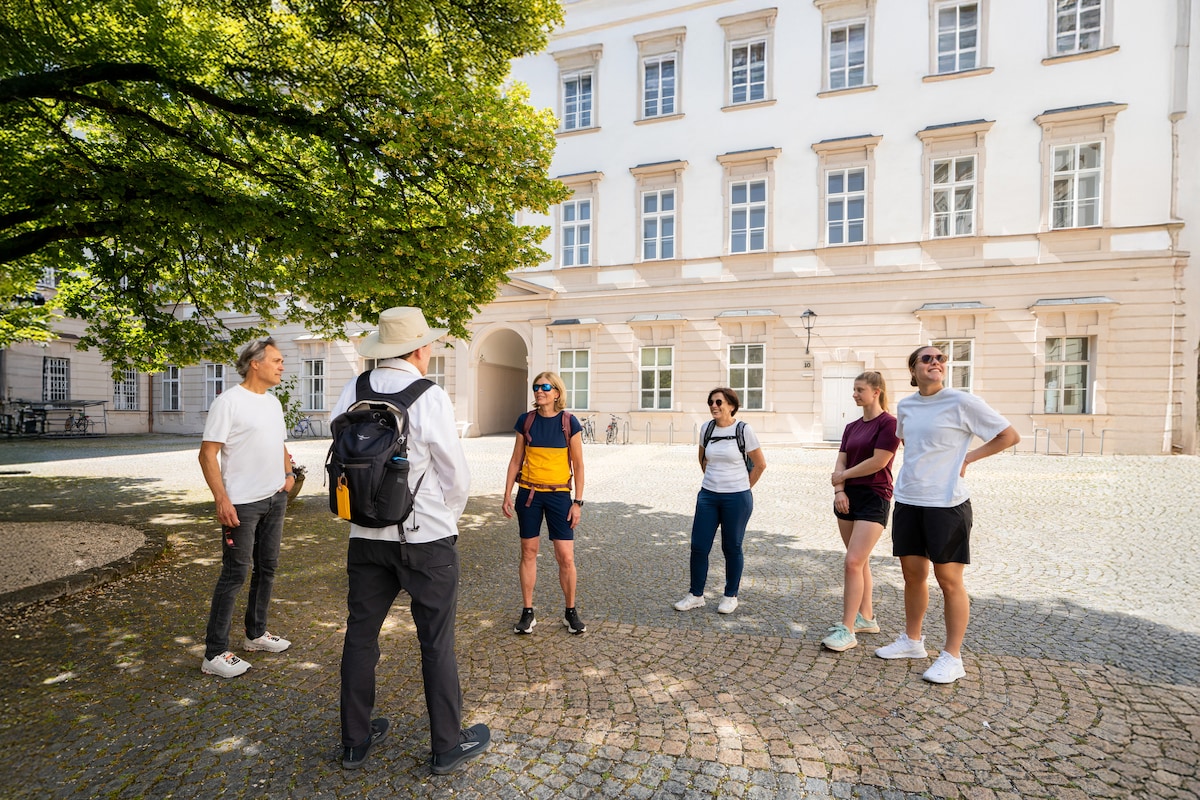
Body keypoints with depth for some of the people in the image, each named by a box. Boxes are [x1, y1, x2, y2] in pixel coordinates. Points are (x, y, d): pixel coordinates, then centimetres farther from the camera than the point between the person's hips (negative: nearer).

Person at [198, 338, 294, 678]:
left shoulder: (273, 402, 11)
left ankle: (256, 634, 32)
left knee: (266, 568, 16)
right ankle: (215, 654, 9)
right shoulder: (228, 402, -13)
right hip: (242, 504, -8)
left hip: (275, 498, 8)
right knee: (234, 574, -3)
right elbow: (208, 454, -16)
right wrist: (222, 500, -22)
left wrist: (288, 472, 5)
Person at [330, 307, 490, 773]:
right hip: (426, 538, -4)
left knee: (360, 635, 18)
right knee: (437, 644, 9)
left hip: (366, 536, 5)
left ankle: (355, 742, 34)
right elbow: (456, 476, -9)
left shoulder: (351, 396, -2)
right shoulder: (430, 398, -15)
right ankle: (447, 746, 24)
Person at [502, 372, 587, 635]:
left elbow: (578, 465, -2)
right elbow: (516, 460, 7)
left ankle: (570, 612, 20)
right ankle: (528, 612, 23)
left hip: (558, 495, -2)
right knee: (528, 552, 9)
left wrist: (578, 502, -5)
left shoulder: (569, 423, -5)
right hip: (528, 494, 2)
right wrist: (507, 495, 3)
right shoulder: (525, 420, 1)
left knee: (566, 557, -1)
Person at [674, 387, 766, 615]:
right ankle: (696, 595, 19)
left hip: (737, 499, -4)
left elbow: (760, 464, -1)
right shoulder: (707, 428, 2)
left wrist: (743, 487, 4)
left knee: (732, 548, 9)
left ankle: (731, 596, 25)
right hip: (708, 496, 4)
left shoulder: (743, 430, -10)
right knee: (698, 546, 4)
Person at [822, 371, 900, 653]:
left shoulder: (889, 423, -8)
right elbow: (841, 462, 7)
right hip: (848, 498, 7)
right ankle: (866, 617, 27)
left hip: (874, 499, -7)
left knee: (853, 562, -12)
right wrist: (839, 490, -9)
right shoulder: (851, 427, 13)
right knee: (860, 561, 14)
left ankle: (847, 630, -7)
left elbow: (879, 461, -16)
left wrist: (844, 475, -5)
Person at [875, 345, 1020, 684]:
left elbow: (1010, 435, -3)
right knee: (912, 574, 15)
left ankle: (952, 657, 17)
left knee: (949, 580, 3)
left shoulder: (963, 402, -9)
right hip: (908, 500, 6)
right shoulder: (905, 406, 8)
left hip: (946, 503, -5)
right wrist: (918, 465, 11)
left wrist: (968, 457, -6)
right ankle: (912, 640, 31)